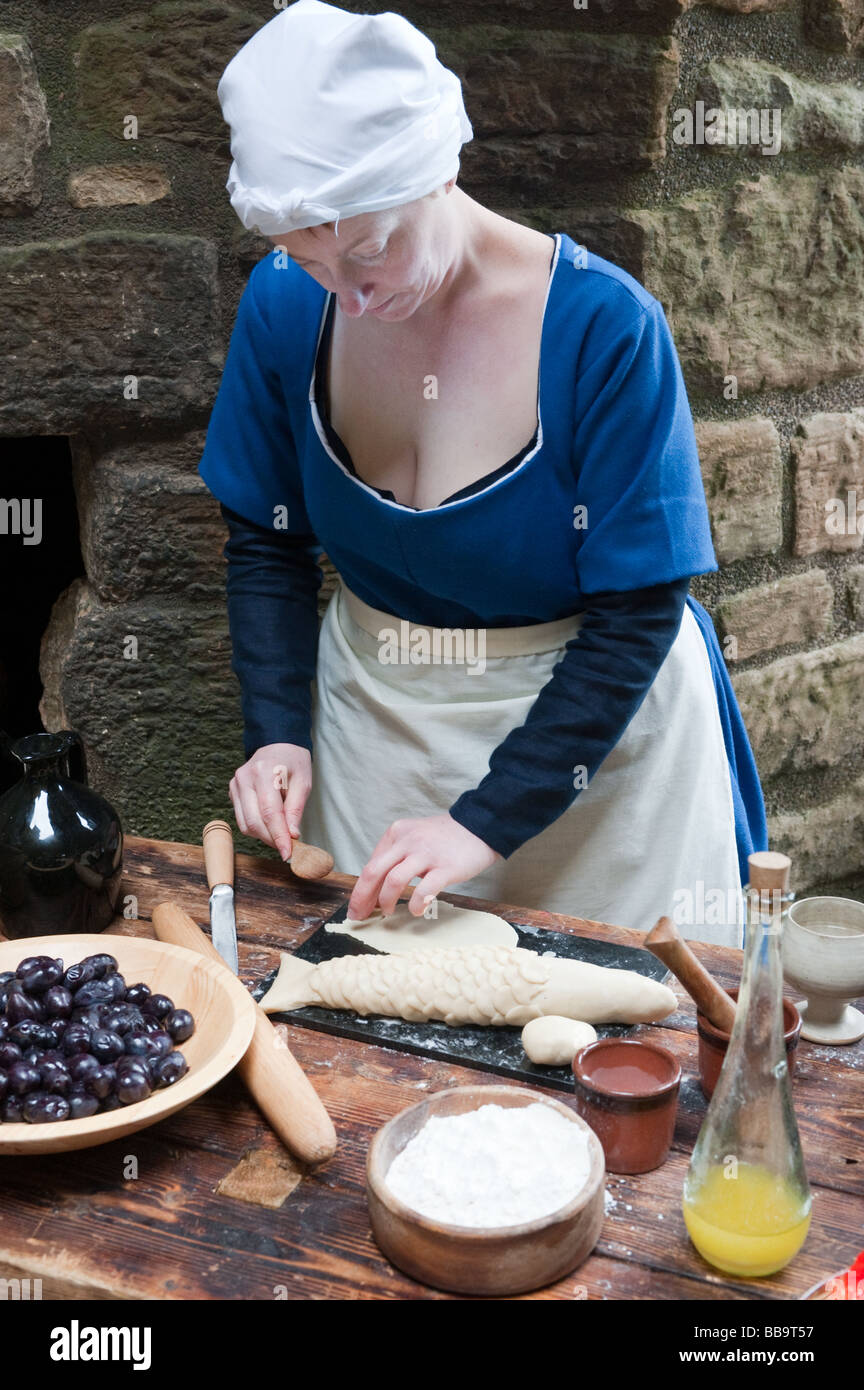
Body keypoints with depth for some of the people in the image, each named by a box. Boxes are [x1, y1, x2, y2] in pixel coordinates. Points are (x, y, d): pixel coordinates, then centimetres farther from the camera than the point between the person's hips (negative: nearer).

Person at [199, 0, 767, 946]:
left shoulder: (603, 325, -24)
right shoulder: (286, 302, -11)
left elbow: (637, 618, -19)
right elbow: (266, 544, 2)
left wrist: (488, 822, -23)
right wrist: (277, 732, -11)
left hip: (592, 717, -3)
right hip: (374, 710, 4)